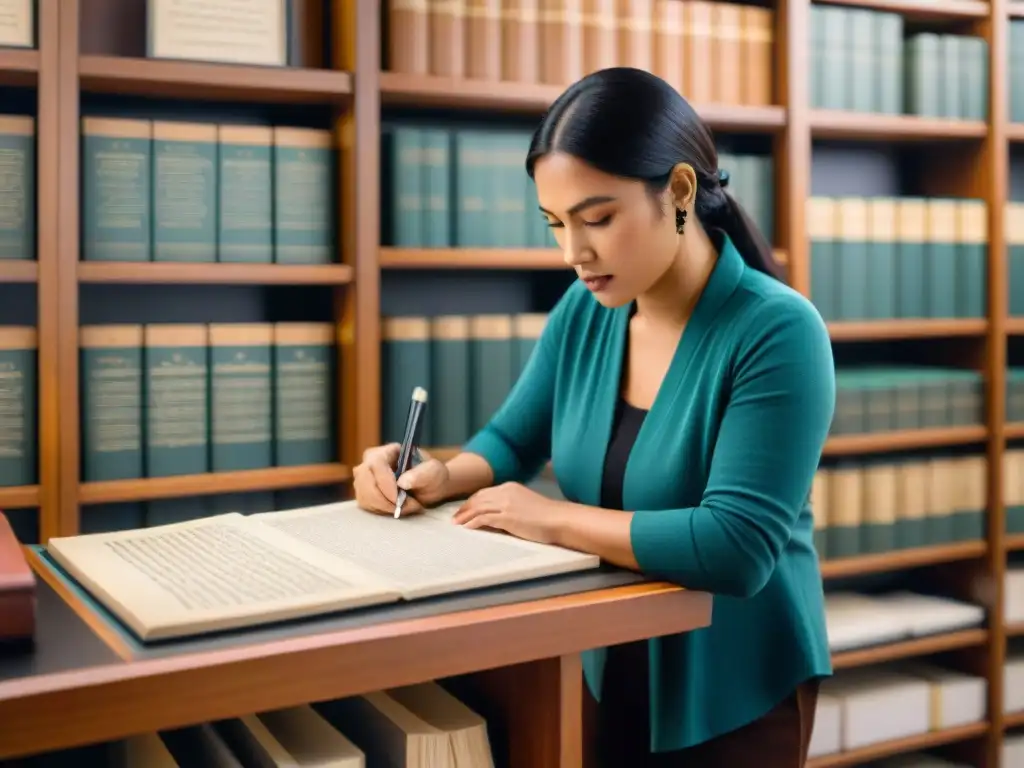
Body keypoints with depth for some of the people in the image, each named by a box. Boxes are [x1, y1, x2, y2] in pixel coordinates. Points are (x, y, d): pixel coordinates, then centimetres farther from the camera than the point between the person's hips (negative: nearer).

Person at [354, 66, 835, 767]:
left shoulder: (776, 333, -23)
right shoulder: (583, 313, -4)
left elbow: (735, 547, -30)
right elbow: (512, 443, 8)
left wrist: (555, 519, -24)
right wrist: (441, 479, -13)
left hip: (738, 692, -5)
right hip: (608, 670, 5)